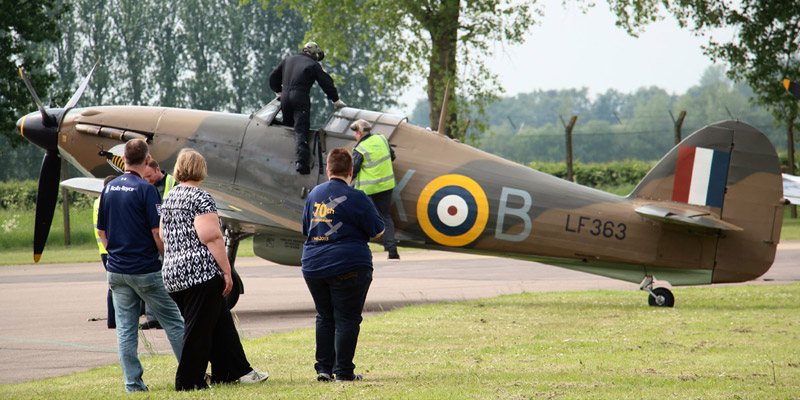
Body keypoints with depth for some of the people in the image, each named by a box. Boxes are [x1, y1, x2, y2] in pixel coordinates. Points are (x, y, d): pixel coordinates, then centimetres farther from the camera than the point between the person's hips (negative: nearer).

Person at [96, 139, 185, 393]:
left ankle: (133, 383, 6)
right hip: (146, 269, -5)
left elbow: (102, 231, 12)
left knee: (125, 329, 7)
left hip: (117, 270, 6)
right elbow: (158, 232, -15)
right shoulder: (145, 189, -13)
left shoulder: (109, 189, 6)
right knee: (173, 323, 6)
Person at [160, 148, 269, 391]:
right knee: (199, 328, -2)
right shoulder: (200, 198, -9)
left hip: (173, 274, 8)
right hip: (201, 271, -8)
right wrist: (226, 271, -13)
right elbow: (211, 237, -16)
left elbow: (163, 237, 22)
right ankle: (189, 382, 0)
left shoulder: (169, 198, 16)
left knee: (220, 324, 14)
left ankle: (235, 371, 17)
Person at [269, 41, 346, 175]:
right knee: (301, 130, -12)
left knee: (288, 127, 18)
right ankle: (301, 161, -27)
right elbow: (327, 83, 5)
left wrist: (279, 91, 33)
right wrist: (336, 100, 13)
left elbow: (273, 76, 24)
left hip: (285, 97, 5)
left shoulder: (288, 60, 20)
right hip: (300, 98, -5)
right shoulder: (314, 65, 5)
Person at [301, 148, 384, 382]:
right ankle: (343, 371, -1)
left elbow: (306, 230, 20)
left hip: (313, 266, 6)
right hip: (348, 267, -6)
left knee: (324, 318, 16)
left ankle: (324, 369, 15)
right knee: (346, 319, 0)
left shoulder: (314, 195, 9)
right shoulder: (355, 198, -11)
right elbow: (377, 231, -4)